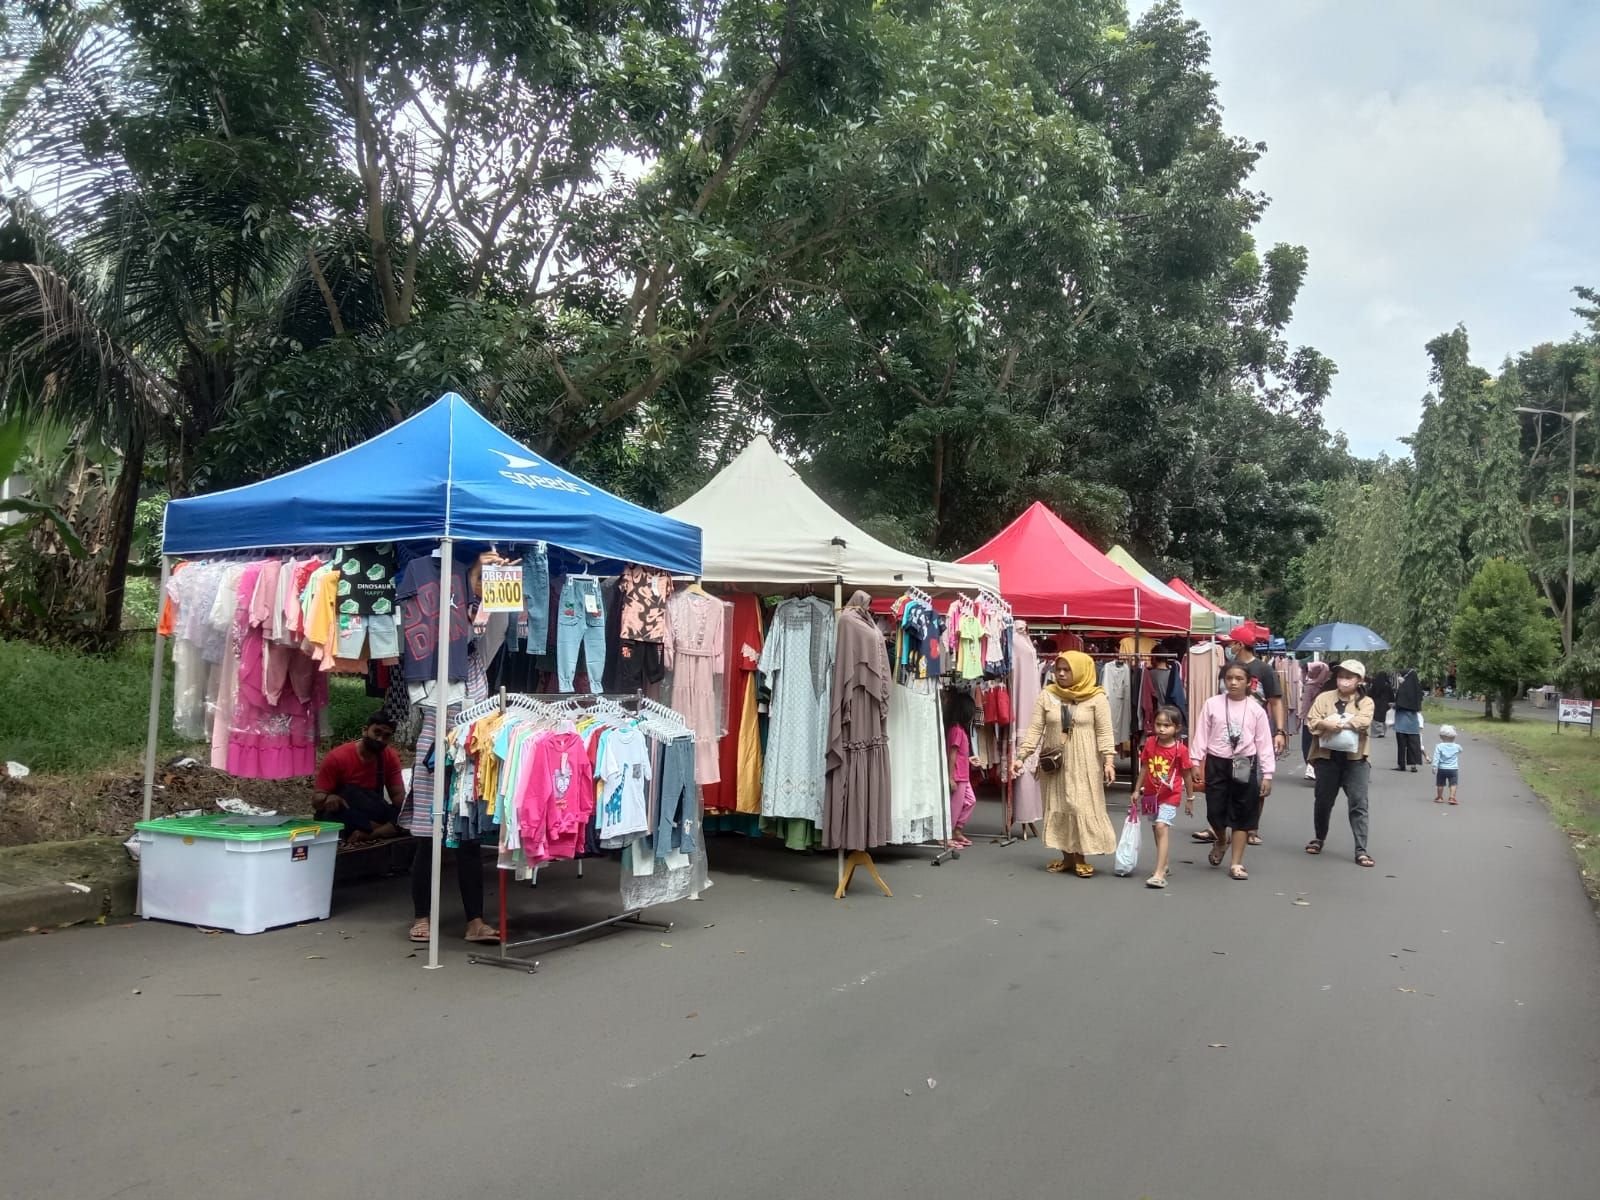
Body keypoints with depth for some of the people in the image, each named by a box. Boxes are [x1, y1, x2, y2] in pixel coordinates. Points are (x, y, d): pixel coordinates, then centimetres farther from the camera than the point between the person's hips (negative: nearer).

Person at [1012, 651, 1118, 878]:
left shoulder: (1096, 698, -4)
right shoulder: (1046, 696, 1)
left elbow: (1104, 733, -5)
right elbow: (1034, 730, 0)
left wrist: (1109, 761, -14)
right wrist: (1021, 757, -8)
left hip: (1083, 765, -3)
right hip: (1054, 763, 3)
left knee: (1083, 808, -3)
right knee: (1057, 808, 7)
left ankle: (1081, 858, 10)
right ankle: (1067, 856, 19)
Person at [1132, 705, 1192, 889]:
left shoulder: (1180, 750, -12)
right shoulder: (1150, 743, -3)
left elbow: (1186, 775, -2)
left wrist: (1190, 799, 6)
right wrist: (1137, 790, 9)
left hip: (1170, 796, -5)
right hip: (1151, 794, 5)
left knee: (1162, 827, -19)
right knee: (1157, 829, 17)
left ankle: (1159, 874, -23)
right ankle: (1163, 865, 35)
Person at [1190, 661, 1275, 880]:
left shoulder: (1256, 710, -2)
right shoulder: (1212, 704, -2)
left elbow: (1264, 743, 0)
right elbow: (1202, 736, 1)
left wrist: (1267, 774, -2)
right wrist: (1196, 763, -1)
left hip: (1244, 765, 0)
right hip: (1217, 763, 0)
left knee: (1242, 814, 4)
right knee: (1215, 811, 1)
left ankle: (1236, 863, 12)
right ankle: (1220, 841, 35)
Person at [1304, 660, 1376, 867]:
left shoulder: (1365, 702, 2)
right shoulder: (1324, 698, 6)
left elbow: (1364, 721, -17)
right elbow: (1312, 720, -4)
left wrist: (1334, 723, -18)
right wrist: (1334, 724, -22)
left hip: (1355, 758, -2)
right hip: (1327, 757, 2)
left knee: (1358, 804, -5)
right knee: (1323, 801, 13)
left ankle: (1361, 850, -3)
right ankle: (1318, 838, 34)